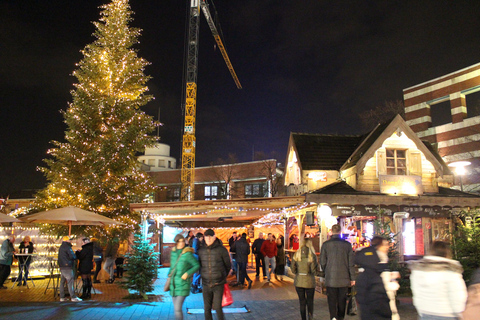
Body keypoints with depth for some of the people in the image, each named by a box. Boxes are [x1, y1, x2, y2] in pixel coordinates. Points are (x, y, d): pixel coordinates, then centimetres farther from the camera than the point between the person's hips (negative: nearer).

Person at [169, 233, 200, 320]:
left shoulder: (187, 254, -13)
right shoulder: (173, 252, 6)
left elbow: (197, 265, -7)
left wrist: (187, 273, -16)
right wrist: (169, 274, 11)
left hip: (183, 284, -6)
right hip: (173, 284, 6)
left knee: (178, 309, -13)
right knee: (176, 308, 14)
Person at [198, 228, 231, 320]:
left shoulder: (221, 250, -9)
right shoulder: (201, 250, 2)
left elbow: (228, 265, 4)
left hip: (218, 285, -3)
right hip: (206, 285, 3)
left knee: (217, 307, -8)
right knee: (207, 309, 9)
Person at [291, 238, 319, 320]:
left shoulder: (296, 254, -2)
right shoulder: (312, 255, -11)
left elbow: (293, 269, 1)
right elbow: (314, 271, -11)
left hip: (298, 282, 2)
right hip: (309, 282, -2)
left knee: (302, 302, 13)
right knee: (310, 302, 13)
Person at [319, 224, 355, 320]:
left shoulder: (325, 244, -4)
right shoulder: (347, 244, -2)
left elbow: (322, 262, 0)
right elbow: (351, 263, 1)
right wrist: (352, 278, 7)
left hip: (330, 278, -1)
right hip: (344, 278, 1)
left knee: (332, 300, 4)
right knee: (342, 300, 14)